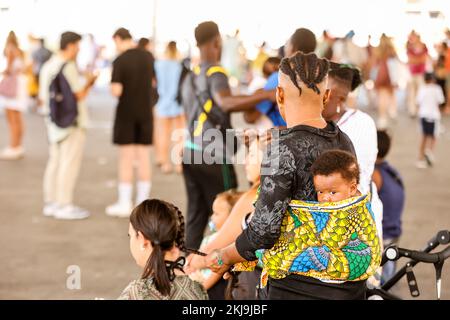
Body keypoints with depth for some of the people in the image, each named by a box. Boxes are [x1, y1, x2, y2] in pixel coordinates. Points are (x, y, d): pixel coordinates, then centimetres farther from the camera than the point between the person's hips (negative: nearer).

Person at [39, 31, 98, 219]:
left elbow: (43, 97, 15)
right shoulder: (68, 67, -15)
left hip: (53, 122, 9)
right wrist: (89, 83, 2)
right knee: (69, 163, -5)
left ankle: (50, 203, 16)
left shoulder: (47, 66, 11)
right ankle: (64, 205, -3)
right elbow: (79, 95, -17)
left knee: (54, 162, 12)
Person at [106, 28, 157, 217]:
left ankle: (124, 204, 6)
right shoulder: (148, 57, 3)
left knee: (126, 158, 1)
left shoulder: (119, 61, -14)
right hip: (145, 112, 4)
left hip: (126, 113, -4)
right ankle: (142, 203, 11)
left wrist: (112, 87, 2)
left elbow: (116, 91, -18)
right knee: (143, 158, 7)